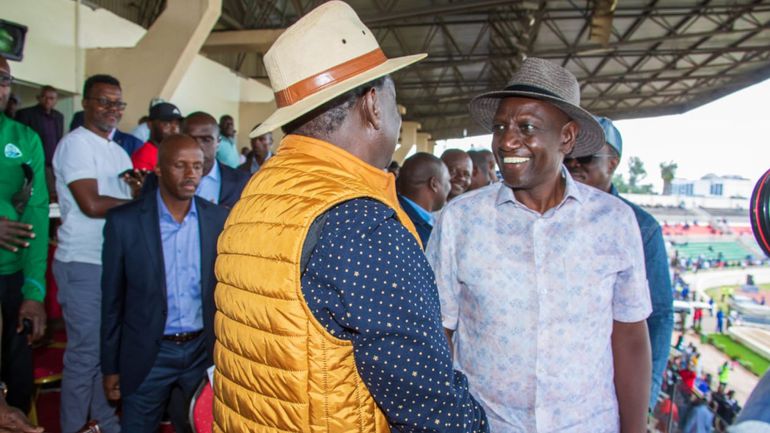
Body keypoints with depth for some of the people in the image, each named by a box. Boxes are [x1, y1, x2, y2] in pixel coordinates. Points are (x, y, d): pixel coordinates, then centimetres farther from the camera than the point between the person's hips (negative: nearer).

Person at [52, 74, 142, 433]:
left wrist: (141, 188, -8)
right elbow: (91, 205, -19)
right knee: (86, 352, 1)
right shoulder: (75, 143, -9)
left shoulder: (118, 151, 16)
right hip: (85, 265, -7)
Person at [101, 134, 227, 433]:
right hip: (147, 355, -1)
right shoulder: (124, 221, -9)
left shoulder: (218, 219, -4)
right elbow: (112, 299, -3)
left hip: (203, 351, 2)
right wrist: (111, 367, 0)